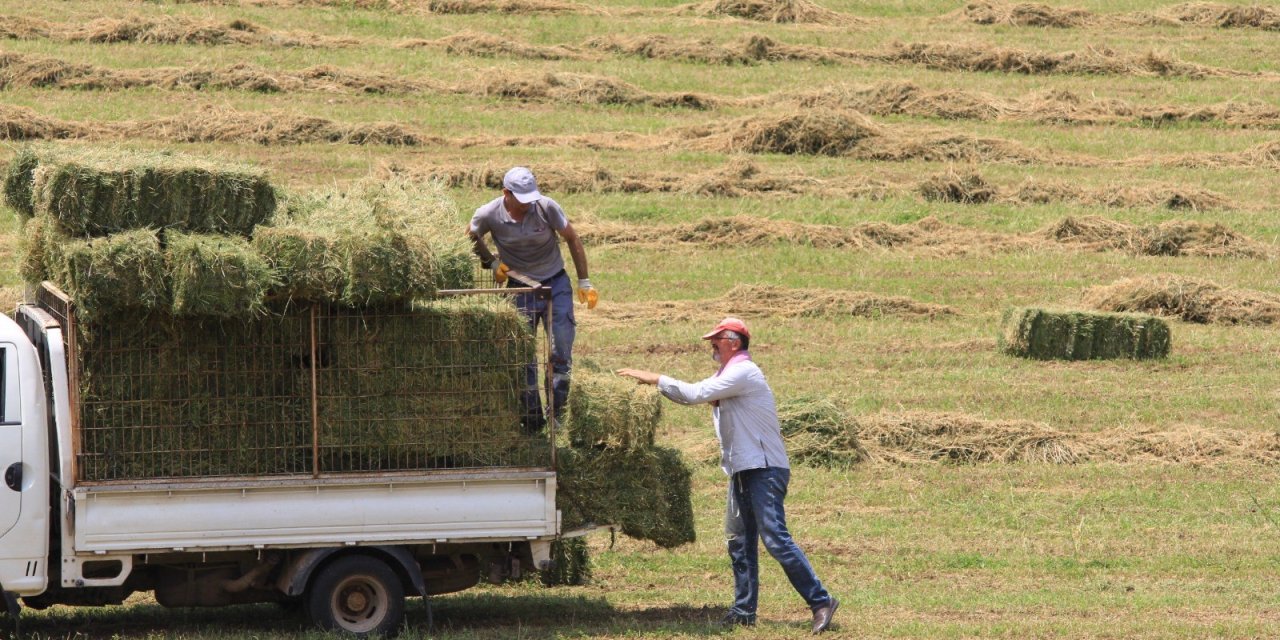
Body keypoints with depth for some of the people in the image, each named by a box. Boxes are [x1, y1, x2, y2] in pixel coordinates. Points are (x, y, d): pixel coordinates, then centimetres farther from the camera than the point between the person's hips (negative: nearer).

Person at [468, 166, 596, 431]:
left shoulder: (546, 207, -17)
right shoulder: (489, 215, -15)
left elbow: (572, 239, -5)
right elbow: (471, 237, 8)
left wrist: (584, 282, -4)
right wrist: (491, 262, -3)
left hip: (555, 283, -1)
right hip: (520, 288, 1)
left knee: (561, 353, -4)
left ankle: (559, 414, 4)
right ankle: (532, 420, 10)